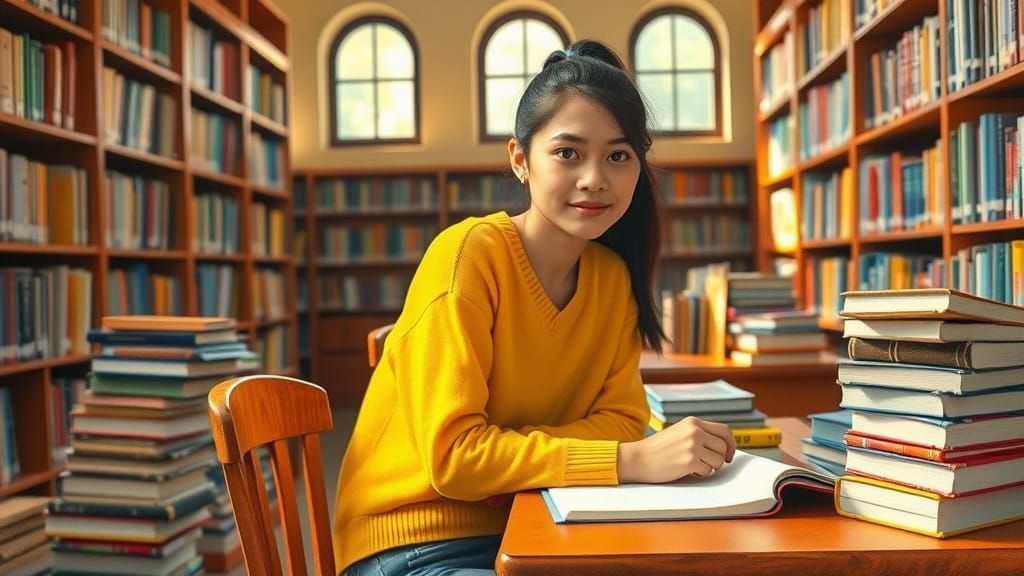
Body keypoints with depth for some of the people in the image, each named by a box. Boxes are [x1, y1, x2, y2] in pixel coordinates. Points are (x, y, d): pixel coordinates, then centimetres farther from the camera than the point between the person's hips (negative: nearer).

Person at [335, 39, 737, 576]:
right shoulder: (469, 253, -19)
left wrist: (506, 452, -19)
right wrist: (632, 460, -27)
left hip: (522, 529, 6)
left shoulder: (612, 274, 0)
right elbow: (452, 455, -23)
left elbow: (620, 416, -1)